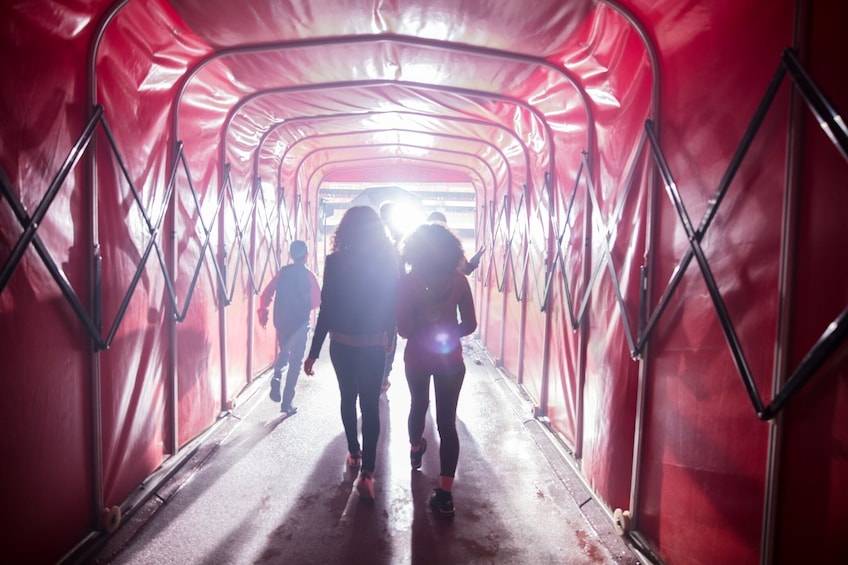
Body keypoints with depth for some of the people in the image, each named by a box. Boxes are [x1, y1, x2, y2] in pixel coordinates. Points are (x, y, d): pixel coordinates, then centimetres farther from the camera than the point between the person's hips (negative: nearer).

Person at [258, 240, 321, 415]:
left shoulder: (282, 272, 1)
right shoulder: (309, 275, -8)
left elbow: (266, 294, 0)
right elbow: (317, 301, -9)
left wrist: (263, 312, 12)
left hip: (281, 321, 3)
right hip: (300, 323, -3)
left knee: (284, 352, 27)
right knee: (295, 362, 6)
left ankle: (276, 376, -1)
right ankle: (287, 403, 7)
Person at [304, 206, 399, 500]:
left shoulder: (335, 262, -10)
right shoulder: (387, 262, -7)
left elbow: (326, 309, -9)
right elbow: (393, 306, -1)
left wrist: (314, 352, -3)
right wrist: (389, 335, 14)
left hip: (342, 344, 1)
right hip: (373, 346, 0)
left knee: (348, 398, 19)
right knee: (370, 404, 4)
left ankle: (354, 452, 34)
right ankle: (366, 470, -2)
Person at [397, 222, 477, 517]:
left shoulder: (408, 282, -14)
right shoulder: (459, 281, -9)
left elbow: (404, 330, -16)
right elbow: (469, 325, -5)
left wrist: (424, 332, 5)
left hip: (417, 358, 0)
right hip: (450, 359, 0)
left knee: (418, 406, 26)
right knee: (447, 421, 3)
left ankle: (415, 451, 51)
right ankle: (445, 494, 2)